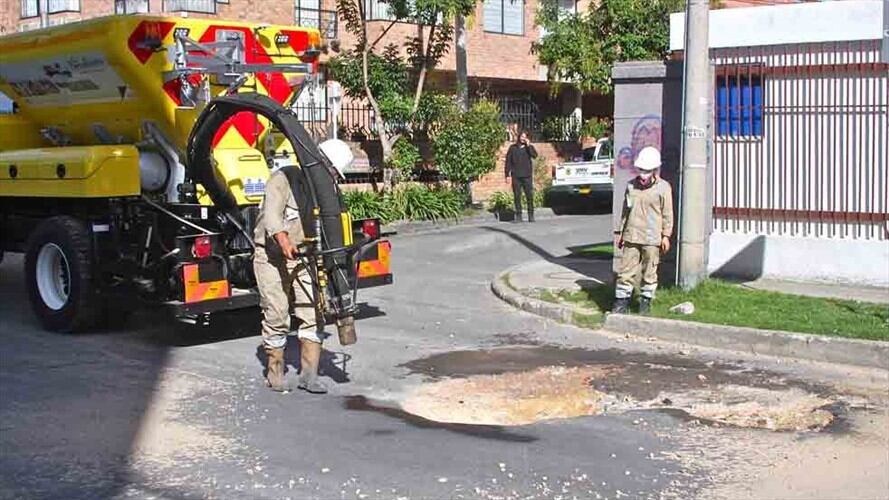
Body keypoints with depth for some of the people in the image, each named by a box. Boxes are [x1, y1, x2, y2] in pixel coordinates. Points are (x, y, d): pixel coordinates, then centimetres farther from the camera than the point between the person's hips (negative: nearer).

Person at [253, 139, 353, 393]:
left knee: (313, 314, -3)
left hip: (302, 258, 6)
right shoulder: (283, 179, -13)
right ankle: (275, 372, 17)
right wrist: (284, 242, -46)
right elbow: (272, 213, -28)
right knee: (276, 317, -1)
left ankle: (308, 374, 5)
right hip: (272, 258, -5)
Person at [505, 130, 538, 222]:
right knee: (517, 196, 1)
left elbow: (534, 155, -11)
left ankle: (531, 215, 2)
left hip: (527, 176, 0)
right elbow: (508, 161, 8)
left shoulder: (529, 147, 9)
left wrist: (528, 145, -14)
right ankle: (518, 216, 6)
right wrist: (507, 174, 1)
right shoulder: (513, 148, 8)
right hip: (516, 176, 0)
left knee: (530, 196, -3)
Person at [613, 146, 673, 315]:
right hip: (631, 236, 3)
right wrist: (620, 232, 14)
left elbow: (667, 214, -1)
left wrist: (666, 236, -5)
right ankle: (622, 302, 7)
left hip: (652, 238, -3)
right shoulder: (631, 185, 9)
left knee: (649, 272, 5)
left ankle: (645, 302, 17)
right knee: (626, 269, 1)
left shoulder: (663, 187, -1)